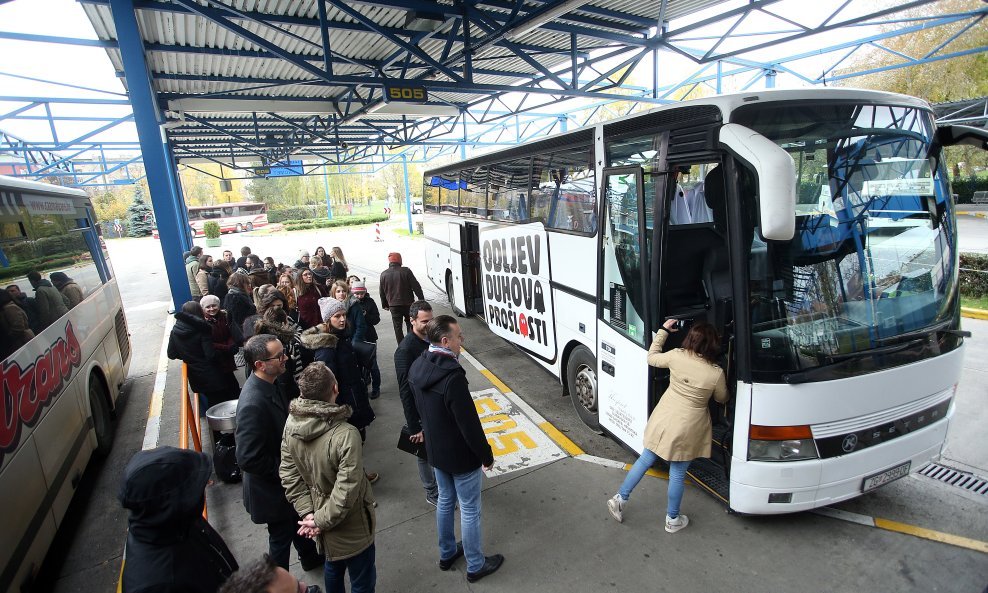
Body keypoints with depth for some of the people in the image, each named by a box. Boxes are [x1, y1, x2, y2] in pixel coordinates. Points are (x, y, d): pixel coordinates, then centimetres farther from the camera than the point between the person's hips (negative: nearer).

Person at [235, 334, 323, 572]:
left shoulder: (269, 384, -7)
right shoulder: (253, 403, -36)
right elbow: (248, 459, -33)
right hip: (272, 489, -8)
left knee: (298, 521, 30)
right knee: (281, 535, 16)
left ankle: (310, 556, 55)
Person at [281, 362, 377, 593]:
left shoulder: (291, 424, -14)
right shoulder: (346, 435, -34)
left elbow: (289, 474, -6)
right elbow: (346, 491, -28)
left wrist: (307, 512, -4)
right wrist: (321, 520, -13)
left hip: (318, 509, 6)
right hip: (349, 524, -6)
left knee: (333, 567, 32)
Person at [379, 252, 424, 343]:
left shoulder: (384, 274, 0)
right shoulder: (406, 271, -9)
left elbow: (382, 292, 8)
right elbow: (416, 286, -9)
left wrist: (385, 305, 19)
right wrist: (421, 299, 0)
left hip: (393, 306, 1)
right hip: (408, 304, -1)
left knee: (397, 327, 8)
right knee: (410, 324, 16)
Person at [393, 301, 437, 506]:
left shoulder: (433, 339, -3)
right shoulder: (405, 350, -25)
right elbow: (405, 392, -22)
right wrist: (414, 427, -19)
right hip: (421, 415, -6)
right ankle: (433, 494, 35)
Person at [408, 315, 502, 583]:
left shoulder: (418, 367, -6)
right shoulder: (452, 376, -33)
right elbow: (469, 423, -26)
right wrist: (486, 455, -11)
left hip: (435, 451, 8)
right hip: (461, 456, -8)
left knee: (445, 500, 26)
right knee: (470, 511, 12)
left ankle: (447, 554, 45)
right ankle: (475, 566, 32)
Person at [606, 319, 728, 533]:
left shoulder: (676, 356, -12)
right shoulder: (716, 373, -16)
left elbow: (652, 357, 8)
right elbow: (722, 399, 5)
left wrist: (663, 330, 14)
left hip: (662, 419, 3)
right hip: (686, 429, -2)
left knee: (645, 460, 19)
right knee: (677, 475, 14)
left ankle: (620, 499, 27)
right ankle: (672, 520, 33)